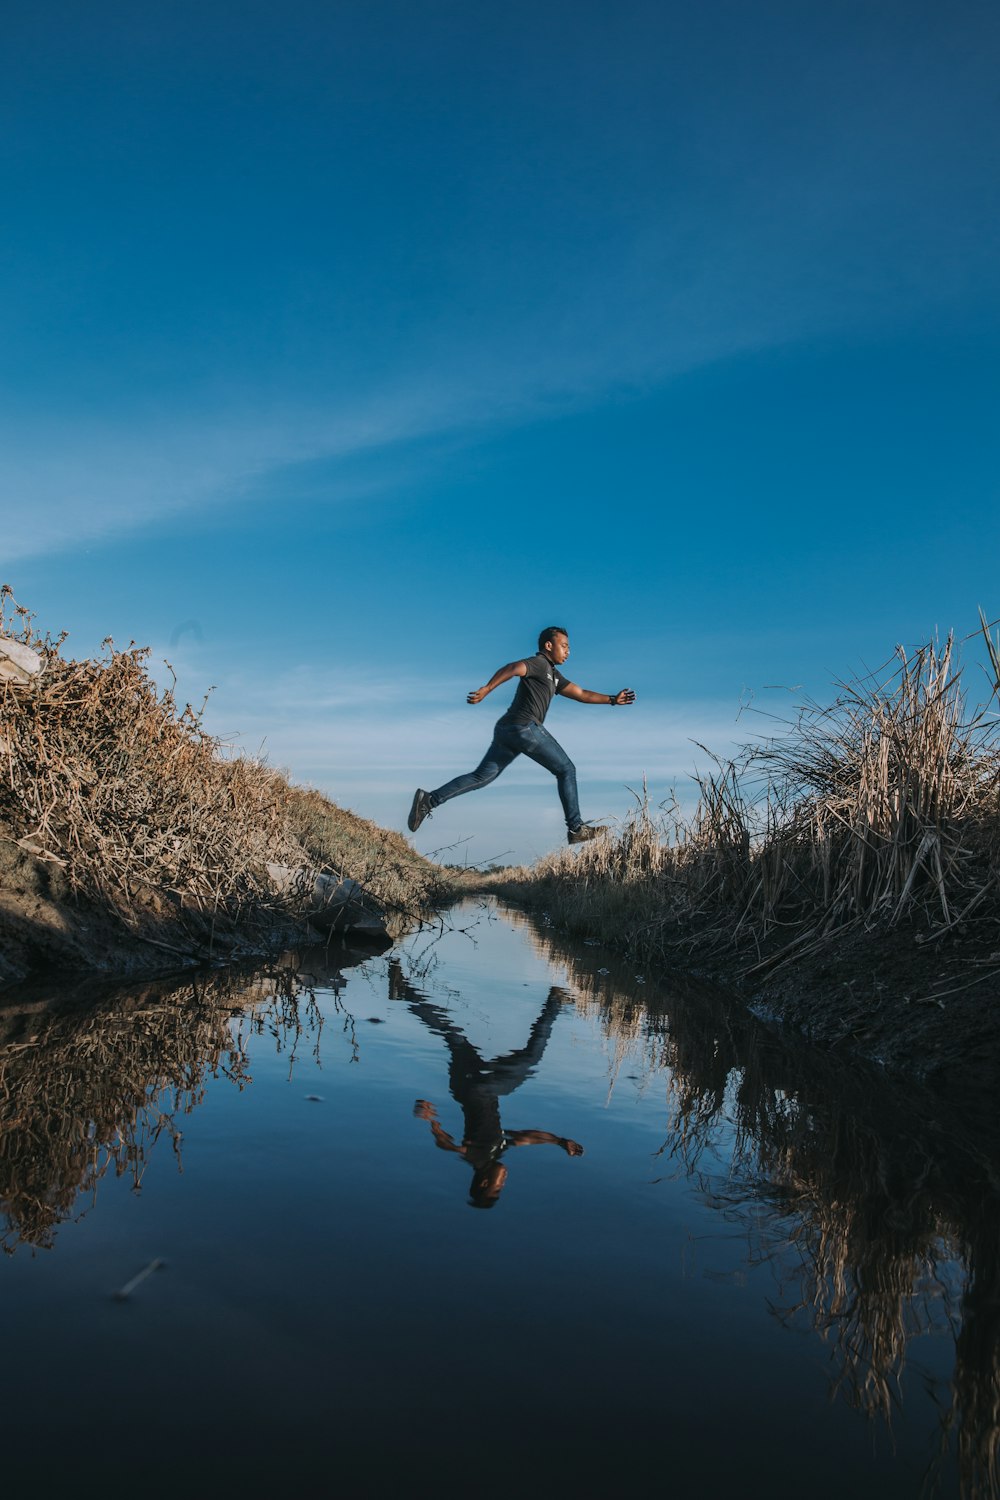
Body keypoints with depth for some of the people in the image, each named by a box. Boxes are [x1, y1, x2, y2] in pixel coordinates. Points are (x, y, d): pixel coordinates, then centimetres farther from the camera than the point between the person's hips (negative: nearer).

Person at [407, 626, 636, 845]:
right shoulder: (539, 663, -2)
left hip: (506, 729, 9)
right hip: (525, 727, -9)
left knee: (481, 777, 5)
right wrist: (486, 689, -34)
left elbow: (581, 694, 28)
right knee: (566, 770, 2)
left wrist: (613, 699, 23)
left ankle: (429, 800, -5)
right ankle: (576, 828, 4)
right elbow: (513, 668, -21)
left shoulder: (553, 675, 28)